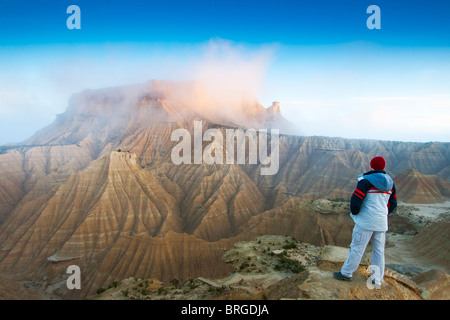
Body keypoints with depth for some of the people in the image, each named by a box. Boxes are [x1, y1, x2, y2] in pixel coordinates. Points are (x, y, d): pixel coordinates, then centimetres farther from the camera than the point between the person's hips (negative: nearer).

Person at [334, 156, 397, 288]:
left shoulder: (366, 180, -13)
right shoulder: (390, 182, 9)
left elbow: (355, 199, -19)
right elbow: (392, 203, 15)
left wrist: (355, 213, -1)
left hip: (366, 221, -6)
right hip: (381, 223, 6)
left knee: (357, 248, 2)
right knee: (379, 250, 13)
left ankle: (346, 273, 14)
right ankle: (377, 280, 19)